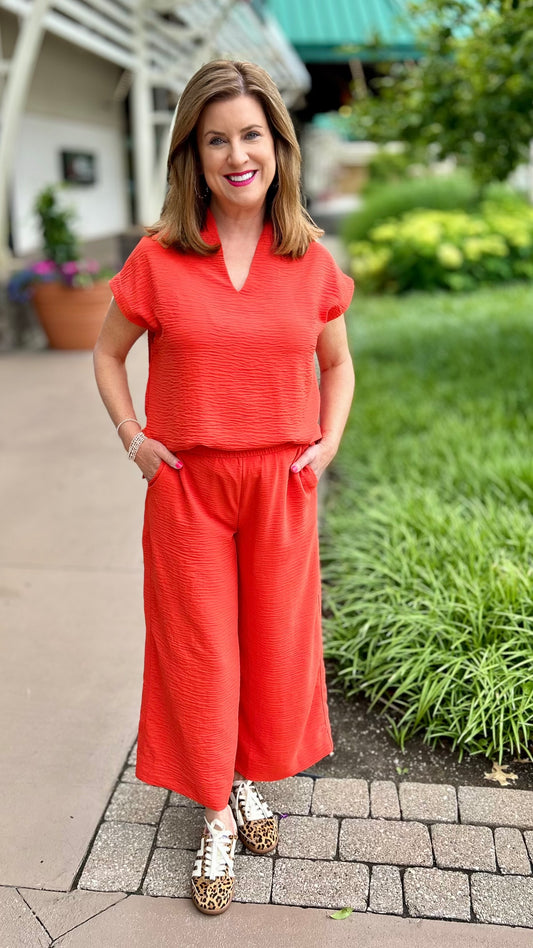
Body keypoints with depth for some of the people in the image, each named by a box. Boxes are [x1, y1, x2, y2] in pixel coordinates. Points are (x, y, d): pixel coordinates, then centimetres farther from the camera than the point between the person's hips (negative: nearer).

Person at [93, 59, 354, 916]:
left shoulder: (311, 260, -1)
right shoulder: (159, 257, -6)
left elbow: (338, 364, 12)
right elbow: (108, 352, 7)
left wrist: (330, 440, -1)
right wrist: (131, 438, -3)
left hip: (282, 482, 2)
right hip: (188, 482, -1)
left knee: (276, 641, 13)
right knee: (198, 646, 8)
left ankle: (250, 777, 41)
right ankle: (218, 813, 30)